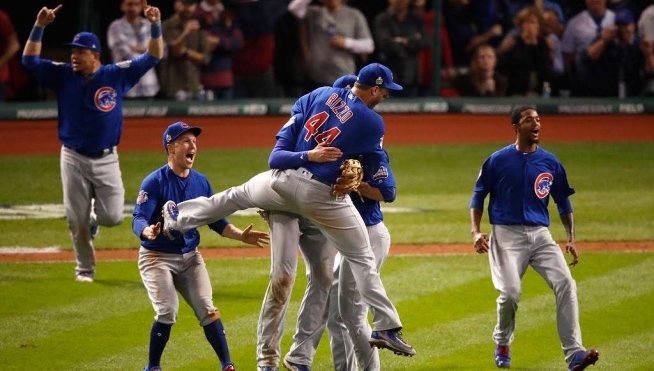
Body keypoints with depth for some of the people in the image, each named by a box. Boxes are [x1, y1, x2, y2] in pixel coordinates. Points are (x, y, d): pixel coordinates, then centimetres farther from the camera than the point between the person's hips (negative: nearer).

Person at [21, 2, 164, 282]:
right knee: (77, 221, 5)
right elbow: (29, 60, -6)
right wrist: (39, 27, -18)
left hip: (106, 159, -1)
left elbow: (153, 57, -6)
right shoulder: (63, 76, -2)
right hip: (73, 159, 1)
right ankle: (84, 269, 22)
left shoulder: (117, 75, -4)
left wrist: (155, 26, -21)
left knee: (112, 216, -7)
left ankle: (95, 216, 28)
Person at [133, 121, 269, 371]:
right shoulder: (154, 182, -16)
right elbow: (139, 220, -24)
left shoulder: (201, 182, 2)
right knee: (167, 312, -17)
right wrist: (147, 231, -47)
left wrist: (240, 236, -6)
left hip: (190, 257, 5)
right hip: (157, 257, -5)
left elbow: (216, 221, 9)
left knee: (207, 309, -5)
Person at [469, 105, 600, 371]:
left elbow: (563, 201, 17)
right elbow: (478, 196, 6)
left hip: (540, 234, 3)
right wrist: (476, 231, -7)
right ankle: (502, 345, 15)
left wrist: (571, 238, 7)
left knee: (565, 284, -16)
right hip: (507, 234, -3)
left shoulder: (550, 162, 8)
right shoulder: (498, 160, 0)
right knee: (510, 292, -16)